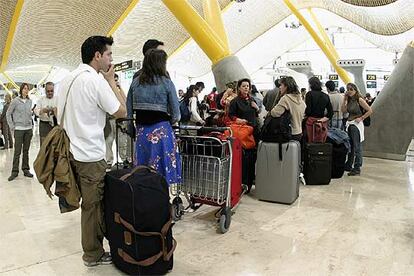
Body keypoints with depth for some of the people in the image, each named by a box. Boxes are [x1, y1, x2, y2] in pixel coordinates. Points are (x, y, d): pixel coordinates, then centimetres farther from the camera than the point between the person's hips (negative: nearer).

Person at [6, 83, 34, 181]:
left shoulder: (29, 101, 8)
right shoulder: (15, 101, -4)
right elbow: (8, 114, 1)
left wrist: (31, 125, 11)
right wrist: (12, 127, -4)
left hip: (28, 129, 4)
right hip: (19, 129, -4)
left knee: (26, 150, 8)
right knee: (17, 151, -3)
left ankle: (26, 170, 15)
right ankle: (15, 171, 6)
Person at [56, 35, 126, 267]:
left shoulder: (67, 79, 11)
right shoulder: (96, 80, -16)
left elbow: (60, 115, 17)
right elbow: (121, 112, -12)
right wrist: (112, 81, -4)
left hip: (71, 150, 9)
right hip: (90, 155, -9)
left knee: (89, 202, 19)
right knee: (93, 205, 4)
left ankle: (92, 247, 33)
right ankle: (93, 254, 18)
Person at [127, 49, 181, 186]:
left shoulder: (135, 83, 6)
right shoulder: (166, 83, -5)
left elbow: (128, 112, 5)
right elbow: (176, 115, -5)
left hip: (141, 132, 4)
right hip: (161, 131, -4)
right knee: (161, 176, 4)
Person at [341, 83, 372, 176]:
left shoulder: (359, 99, -8)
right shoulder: (349, 100, 12)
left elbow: (370, 111, -10)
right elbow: (343, 110, 1)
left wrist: (361, 118, -12)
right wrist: (344, 99, 1)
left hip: (356, 125, -7)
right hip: (349, 124, 7)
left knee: (357, 147, -4)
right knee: (349, 146, 14)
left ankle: (357, 168, 1)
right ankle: (348, 166, 25)